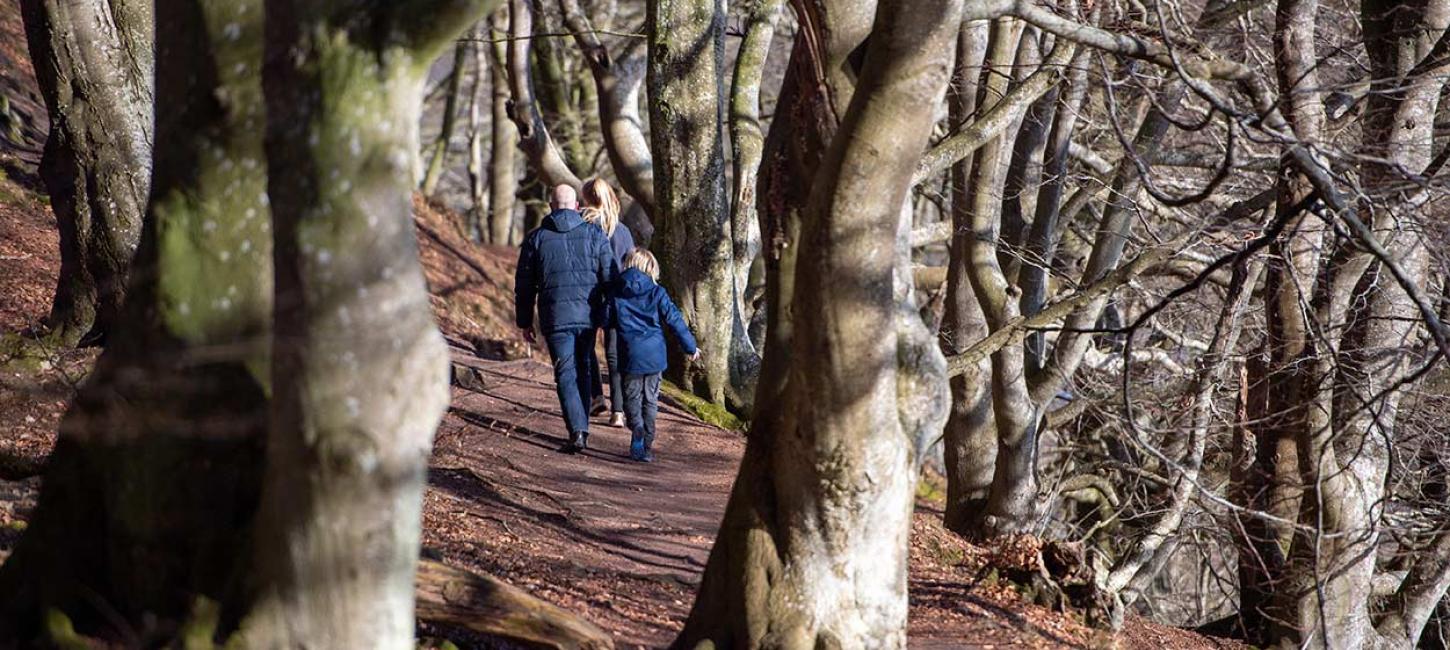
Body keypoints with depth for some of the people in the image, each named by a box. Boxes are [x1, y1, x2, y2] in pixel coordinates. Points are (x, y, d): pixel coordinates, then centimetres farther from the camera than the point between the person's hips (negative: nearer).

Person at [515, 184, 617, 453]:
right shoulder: (595, 235, 3)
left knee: (566, 375, 0)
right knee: (583, 370, 17)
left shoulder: (536, 238, 3)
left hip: (555, 317, -2)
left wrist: (524, 322, 16)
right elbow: (611, 279, 2)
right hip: (588, 315, 2)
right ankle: (582, 428, 21)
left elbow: (524, 286, 7)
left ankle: (577, 431, -13)